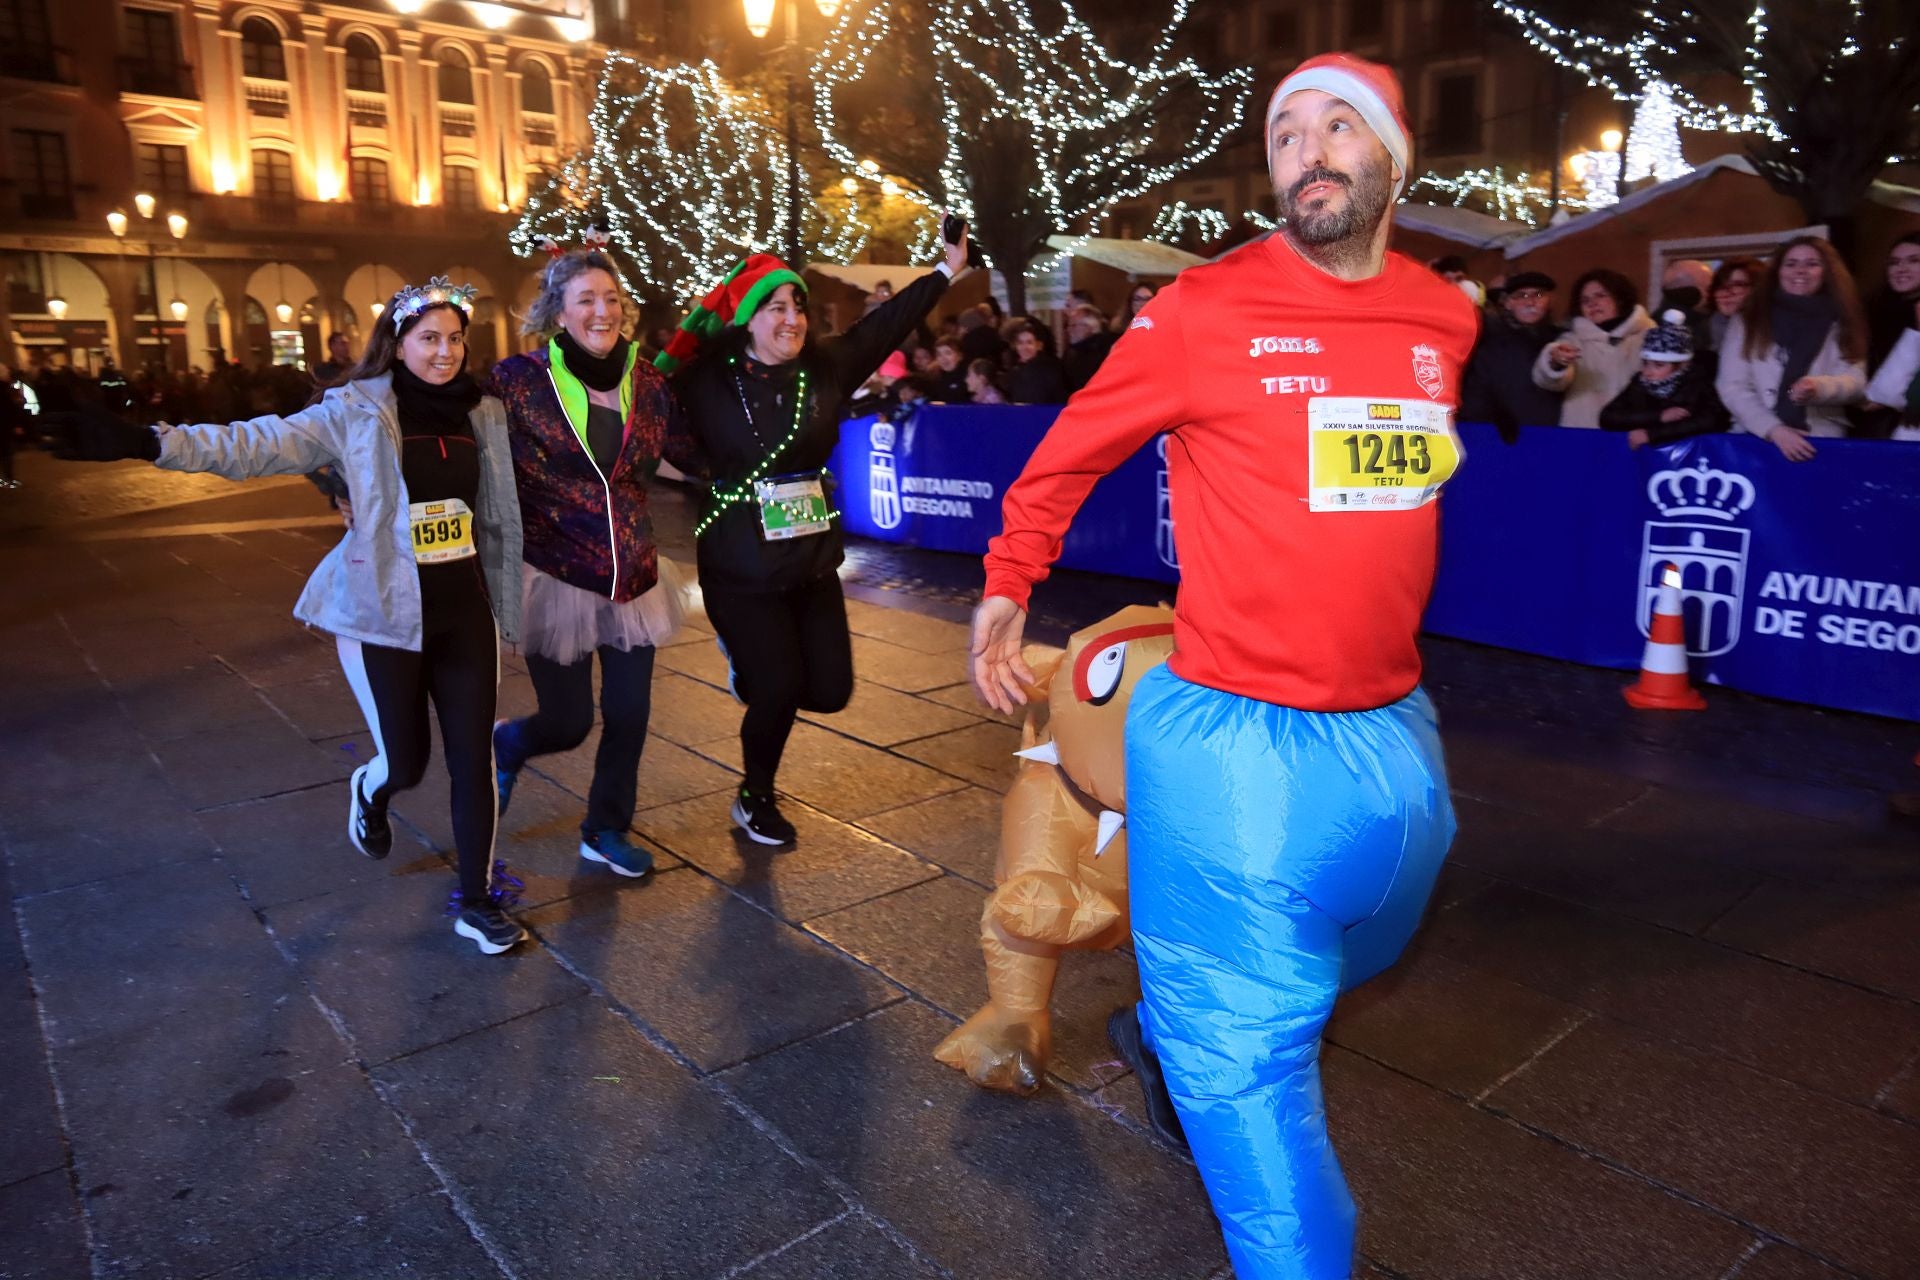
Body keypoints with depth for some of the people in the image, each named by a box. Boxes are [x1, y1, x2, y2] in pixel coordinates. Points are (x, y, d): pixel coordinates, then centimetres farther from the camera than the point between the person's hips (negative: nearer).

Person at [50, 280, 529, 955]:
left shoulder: (484, 414, 6)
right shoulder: (357, 412, -5)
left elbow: (504, 511, 13)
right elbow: (256, 443, -14)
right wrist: (149, 442, -27)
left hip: (468, 609, 3)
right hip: (386, 613, -3)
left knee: (473, 761, 3)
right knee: (405, 763, 5)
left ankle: (478, 900, 19)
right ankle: (370, 790, 45)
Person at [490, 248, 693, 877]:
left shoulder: (645, 381, 2)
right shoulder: (520, 378, -10)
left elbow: (693, 452, 9)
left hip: (633, 576, 4)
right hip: (556, 577, -4)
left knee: (629, 713, 7)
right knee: (569, 721, 2)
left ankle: (607, 830, 32)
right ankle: (507, 744, 41)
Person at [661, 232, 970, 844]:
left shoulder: (824, 368, 2)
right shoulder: (708, 379, -9)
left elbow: (886, 323, 8)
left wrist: (946, 270, 12)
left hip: (814, 558, 5)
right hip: (742, 566, -5)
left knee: (830, 689, 4)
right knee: (779, 690, -1)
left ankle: (753, 666, 37)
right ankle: (755, 800, 28)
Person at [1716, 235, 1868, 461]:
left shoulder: (1840, 324, 13)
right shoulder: (1747, 321, 8)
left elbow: (1856, 381, 5)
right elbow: (1732, 386, -1)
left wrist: (1819, 388, -18)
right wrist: (1774, 430, -12)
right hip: (1757, 439, 0)